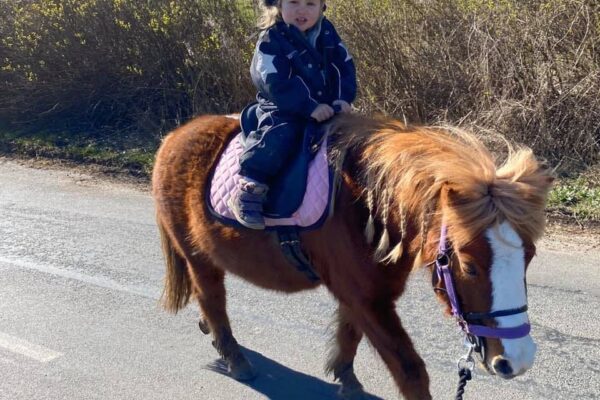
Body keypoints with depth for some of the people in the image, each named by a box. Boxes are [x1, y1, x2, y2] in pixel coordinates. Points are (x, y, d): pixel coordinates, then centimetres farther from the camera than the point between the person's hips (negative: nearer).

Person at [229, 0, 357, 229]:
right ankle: (249, 188, -30)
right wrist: (310, 107, -28)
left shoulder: (327, 32, 8)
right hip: (284, 112, -6)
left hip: (328, 108, 6)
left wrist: (345, 98, -9)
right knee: (279, 136, -32)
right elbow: (278, 85, -20)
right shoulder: (271, 40, -10)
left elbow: (345, 65, 8)